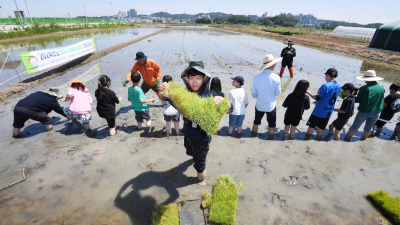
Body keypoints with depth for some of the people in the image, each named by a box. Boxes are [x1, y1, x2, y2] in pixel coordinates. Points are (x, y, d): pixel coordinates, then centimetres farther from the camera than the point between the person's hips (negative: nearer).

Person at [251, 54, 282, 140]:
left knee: (256, 122, 22)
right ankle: (270, 139, 30)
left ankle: (253, 136, 37)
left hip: (259, 105, 2)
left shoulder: (256, 77, -15)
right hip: (271, 106, -2)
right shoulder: (276, 77, -19)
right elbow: (278, 93, -7)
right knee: (272, 125, 18)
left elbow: (253, 93, -5)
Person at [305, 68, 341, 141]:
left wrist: (307, 92, -8)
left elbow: (317, 98, -16)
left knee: (311, 126, 5)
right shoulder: (338, 86, 4)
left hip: (319, 111, -6)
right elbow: (331, 98, 13)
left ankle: (306, 140, 12)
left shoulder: (325, 86, -20)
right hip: (329, 112, 6)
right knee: (321, 128, 16)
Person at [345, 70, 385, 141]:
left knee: (355, 127, 9)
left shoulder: (364, 88, -16)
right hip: (376, 112, 4)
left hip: (364, 111, -4)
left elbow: (358, 100, -9)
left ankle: (347, 138, 20)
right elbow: (381, 100, 9)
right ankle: (363, 139, 36)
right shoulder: (382, 88, -2)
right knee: (368, 128, 21)